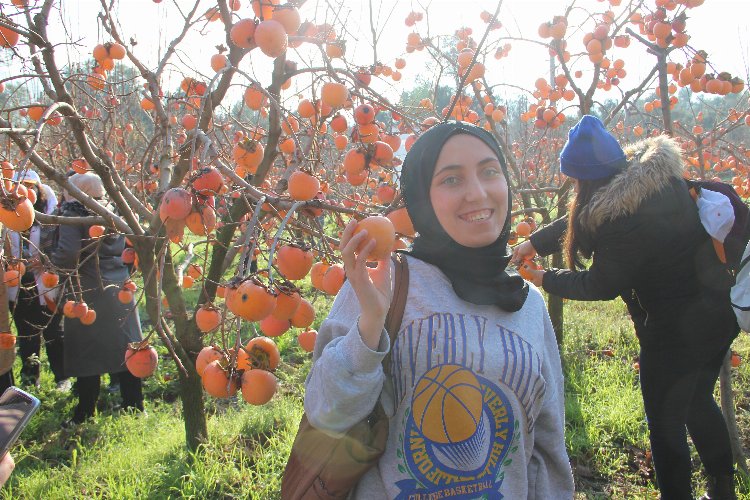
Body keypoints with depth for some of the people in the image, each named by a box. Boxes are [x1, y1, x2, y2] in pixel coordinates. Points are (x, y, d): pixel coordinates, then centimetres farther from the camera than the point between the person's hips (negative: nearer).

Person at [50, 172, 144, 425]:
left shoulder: (73, 215, -11)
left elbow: (67, 255, -23)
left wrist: (50, 259, -4)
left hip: (88, 293, -5)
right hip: (119, 289, 6)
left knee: (87, 352, 5)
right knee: (123, 347, 12)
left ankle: (85, 413, 15)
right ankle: (134, 405, 19)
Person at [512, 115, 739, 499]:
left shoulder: (627, 219, -31)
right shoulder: (661, 177, -2)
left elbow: (600, 285, -15)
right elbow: (583, 220, 8)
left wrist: (546, 279, -1)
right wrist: (535, 242, 9)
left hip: (675, 331, -10)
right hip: (718, 313, 10)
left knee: (665, 424, 11)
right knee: (698, 403, 28)